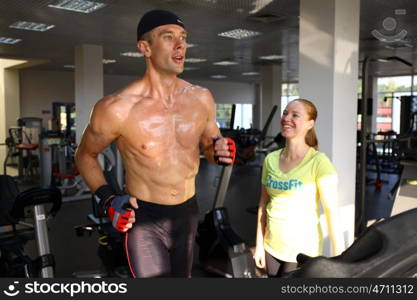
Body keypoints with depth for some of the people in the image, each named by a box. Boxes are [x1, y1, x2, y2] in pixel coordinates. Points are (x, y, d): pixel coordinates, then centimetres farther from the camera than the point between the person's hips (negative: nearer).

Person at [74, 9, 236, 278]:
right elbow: (85, 156, -2)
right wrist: (108, 199, -16)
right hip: (144, 218, -5)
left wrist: (218, 152, -13)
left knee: (183, 275, 24)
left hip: (188, 213, 5)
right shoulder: (117, 109, -18)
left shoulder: (201, 99, -5)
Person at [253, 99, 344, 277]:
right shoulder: (271, 159, 1)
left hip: (302, 251, -5)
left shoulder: (318, 162, -14)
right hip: (272, 247, 5)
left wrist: (338, 258, -17)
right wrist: (259, 245, 7)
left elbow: (332, 212, -16)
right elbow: (263, 205, 7)